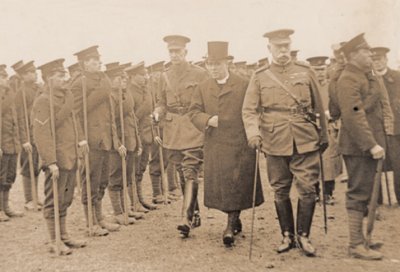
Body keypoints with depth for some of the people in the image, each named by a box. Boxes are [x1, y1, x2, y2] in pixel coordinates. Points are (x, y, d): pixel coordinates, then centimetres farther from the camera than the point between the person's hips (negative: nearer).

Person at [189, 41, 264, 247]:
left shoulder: (243, 85, -1)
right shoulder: (203, 88, 10)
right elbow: (193, 112, 5)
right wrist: (208, 119, -14)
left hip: (239, 145, -4)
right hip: (214, 147, 4)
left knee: (237, 185, -3)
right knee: (219, 186, 10)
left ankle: (231, 227, 5)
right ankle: (235, 221, 28)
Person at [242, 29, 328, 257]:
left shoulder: (305, 72, 6)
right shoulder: (260, 77, 4)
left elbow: (318, 107, 11)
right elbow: (249, 110, -2)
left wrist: (324, 137, 12)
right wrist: (253, 133, -19)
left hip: (306, 142, 0)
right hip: (275, 144, 0)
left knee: (308, 190, 0)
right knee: (281, 192, 9)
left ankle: (303, 236, 17)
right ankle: (287, 235, 24)